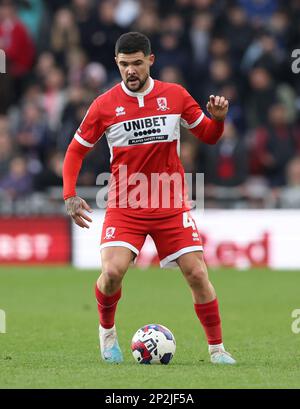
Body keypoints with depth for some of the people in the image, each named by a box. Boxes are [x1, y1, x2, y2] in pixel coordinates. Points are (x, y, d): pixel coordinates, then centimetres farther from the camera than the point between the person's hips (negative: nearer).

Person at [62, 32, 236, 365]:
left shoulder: (175, 96, 1)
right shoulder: (105, 105, -2)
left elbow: (208, 136, 12)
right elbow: (76, 150, 7)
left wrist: (218, 118, -11)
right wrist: (70, 196, -5)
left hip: (172, 206, 1)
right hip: (124, 206, -1)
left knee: (197, 274, -6)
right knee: (112, 271, -19)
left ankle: (217, 349, 8)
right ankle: (107, 331, 10)